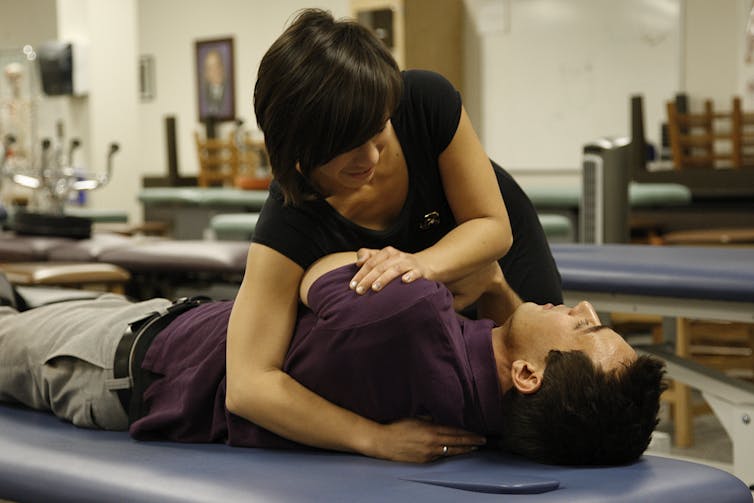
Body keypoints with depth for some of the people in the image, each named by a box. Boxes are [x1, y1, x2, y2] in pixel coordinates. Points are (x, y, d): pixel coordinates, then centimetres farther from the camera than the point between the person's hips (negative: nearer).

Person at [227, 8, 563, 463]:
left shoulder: (427, 102, -36)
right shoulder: (289, 225, -39)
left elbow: (494, 226, -24)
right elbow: (249, 385, -45)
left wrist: (424, 263, -46)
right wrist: (377, 439, -56)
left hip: (493, 252, 1)